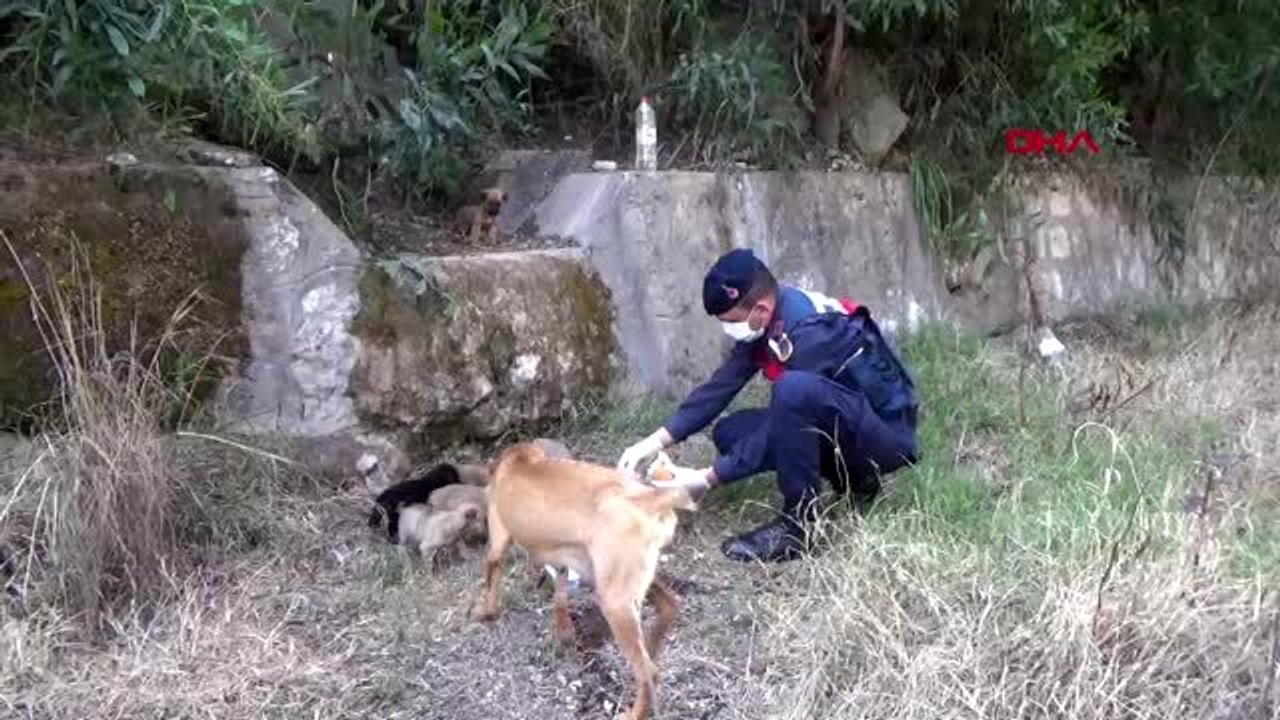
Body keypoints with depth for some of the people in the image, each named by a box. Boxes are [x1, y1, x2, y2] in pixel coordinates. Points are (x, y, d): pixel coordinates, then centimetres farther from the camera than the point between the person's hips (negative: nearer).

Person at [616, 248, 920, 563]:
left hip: (886, 433, -9)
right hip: (840, 429, 9)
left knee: (793, 390, -35)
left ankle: (799, 522, -20)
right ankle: (855, 478, 8)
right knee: (729, 433, 0)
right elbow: (720, 387, -1)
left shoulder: (812, 331, -28)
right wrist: (655, 441, -9)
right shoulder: (764, 323, -2)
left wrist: (708, 478, -21)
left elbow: (785, 409, -26)